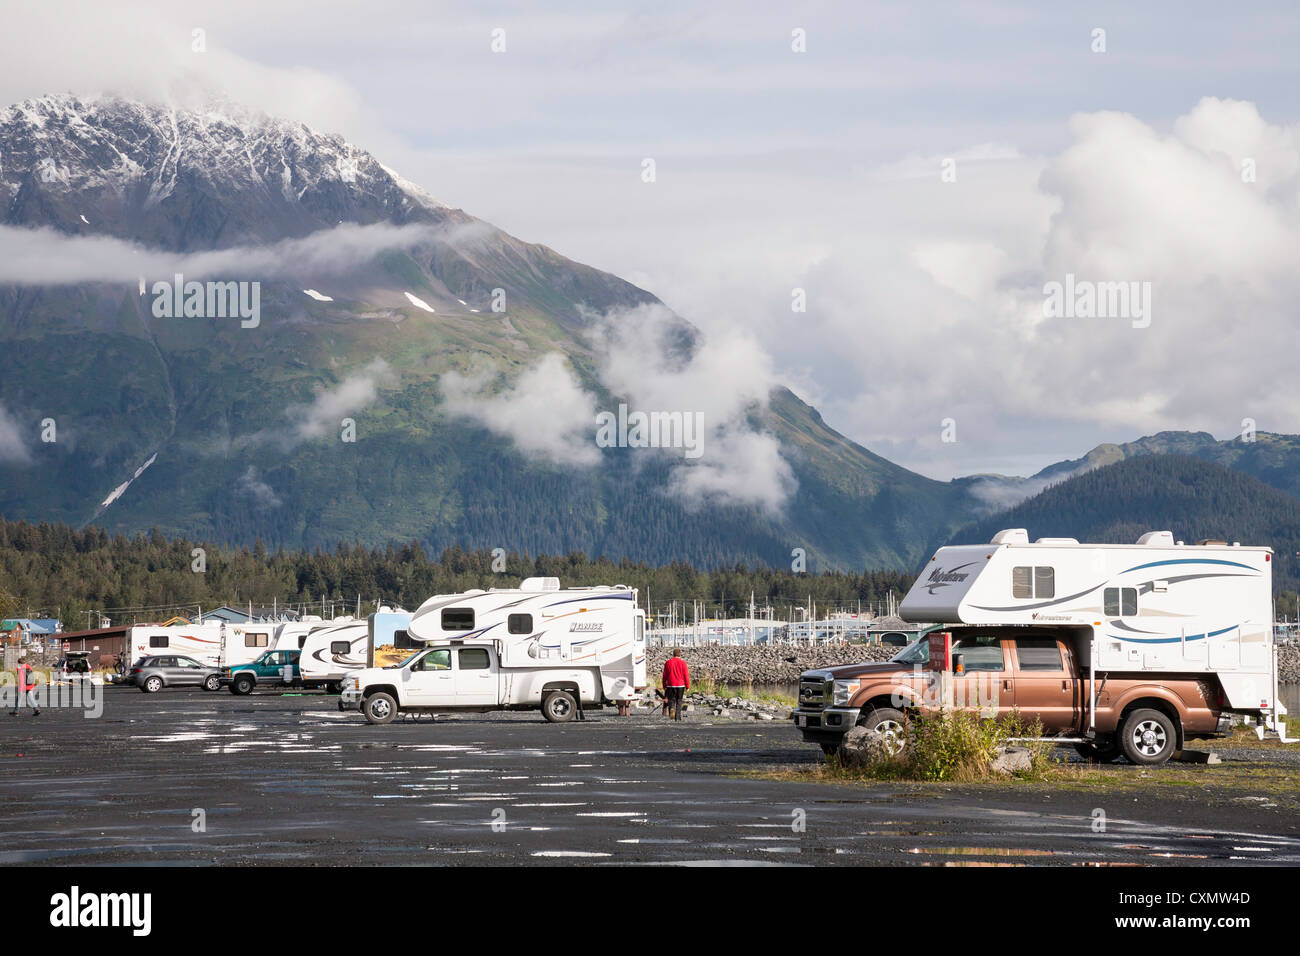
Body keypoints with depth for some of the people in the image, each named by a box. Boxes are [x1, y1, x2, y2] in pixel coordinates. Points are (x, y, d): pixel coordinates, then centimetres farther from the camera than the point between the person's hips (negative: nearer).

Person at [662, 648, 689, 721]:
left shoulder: (668, 662, 2)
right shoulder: (683, 663, -4)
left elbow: (664, 675, 5)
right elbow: (686, 675, -5)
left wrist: (664, 686, 12)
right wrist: (687, 687, 1)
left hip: (671, 685, 1)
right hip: (680, 685, 0)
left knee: (671, 700, 6)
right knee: (679, 701, 10)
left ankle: (672, 708, -25)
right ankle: (677, 717, 8)